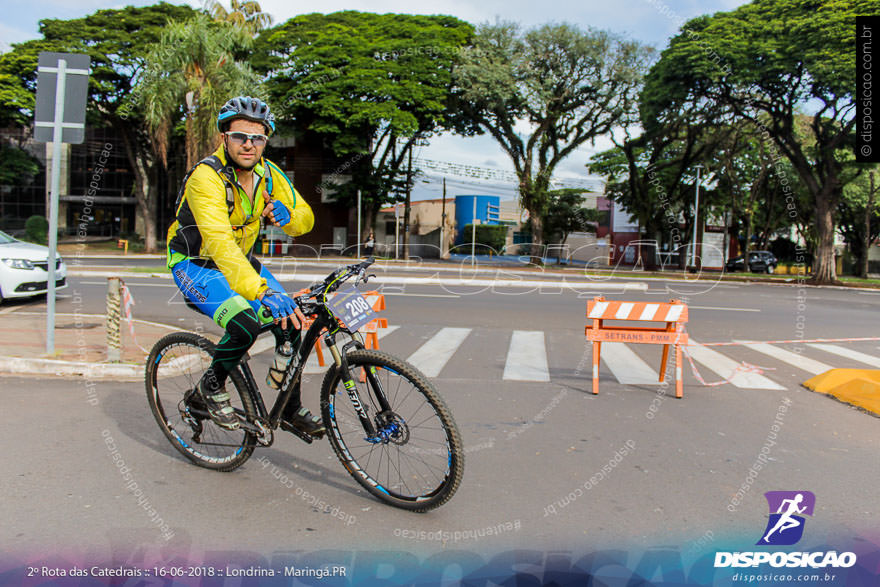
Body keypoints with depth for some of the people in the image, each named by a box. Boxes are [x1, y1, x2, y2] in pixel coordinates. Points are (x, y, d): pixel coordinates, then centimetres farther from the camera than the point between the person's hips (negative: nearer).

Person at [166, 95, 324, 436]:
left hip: (241, 261, 6)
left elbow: (305, 218, 0)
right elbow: (219, 242, -42)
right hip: (195, 265, -6)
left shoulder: (269, 174, -7)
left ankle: (291, 410, 13)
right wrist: (263, 291, -55)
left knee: (290, 323, -6)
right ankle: (210, 389, 0)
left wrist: (286, 214, -26)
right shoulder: (206, 176, -28)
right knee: (245, 326, -30)